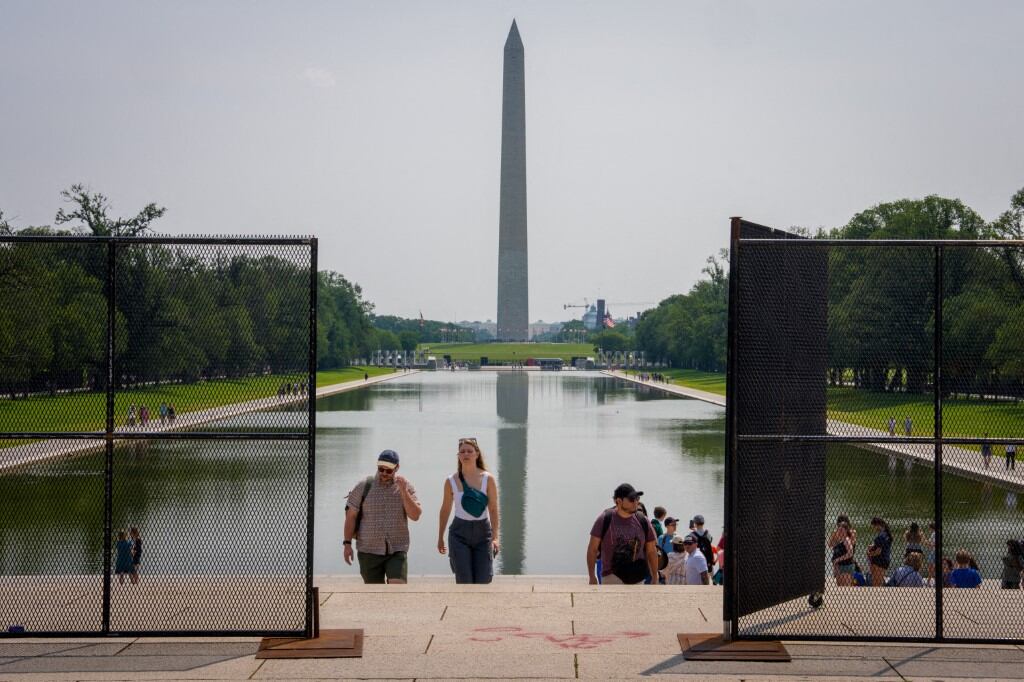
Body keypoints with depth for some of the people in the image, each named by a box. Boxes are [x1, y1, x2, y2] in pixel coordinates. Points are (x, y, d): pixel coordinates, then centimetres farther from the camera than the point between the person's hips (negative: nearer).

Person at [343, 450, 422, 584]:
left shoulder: (406, 487, 2)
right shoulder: (364, 486, -1)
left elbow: (415, 515, -7)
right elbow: (351, 516, 2)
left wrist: (403, 492, -17)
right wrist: (347, 543, -2)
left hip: (397, 550, 0)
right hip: (369, 551, 1)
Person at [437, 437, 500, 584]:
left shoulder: (488, 479, -1)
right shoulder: (451, 481, 1)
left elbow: (493, 509, -3)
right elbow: (445, 510, 11)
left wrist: (495, 537, -13)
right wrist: (440, 537, 16)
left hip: (483, 533, 0)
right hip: (460, 534, 0)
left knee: (482, 582, 0)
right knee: (464, 583, -8)